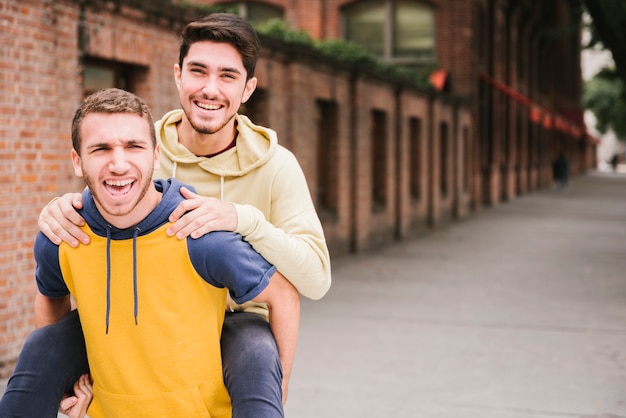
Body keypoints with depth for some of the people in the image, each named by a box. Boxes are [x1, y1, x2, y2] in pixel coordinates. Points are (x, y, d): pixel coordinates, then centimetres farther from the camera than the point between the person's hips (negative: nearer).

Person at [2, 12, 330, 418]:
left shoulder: (275, 165, -10)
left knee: (255, 361, -38)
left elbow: (316, 278, -17)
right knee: (42, 352, -21)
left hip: (236, 321, -2)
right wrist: (58, 210, -22)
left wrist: (244, 218, -34)